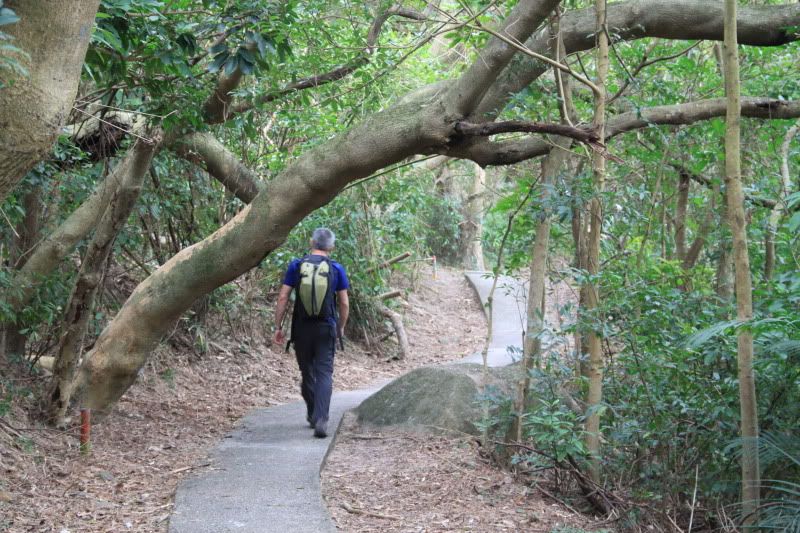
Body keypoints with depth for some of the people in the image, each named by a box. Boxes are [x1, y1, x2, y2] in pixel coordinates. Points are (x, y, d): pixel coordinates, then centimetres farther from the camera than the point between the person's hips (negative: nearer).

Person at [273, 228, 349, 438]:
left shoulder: (296, 266, 0)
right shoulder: (336, 269, 0)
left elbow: (283, 298, -3)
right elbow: (344, 304, 2)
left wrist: (278, 327, 3)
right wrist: (341, 328, 16)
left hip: (302, 328, 1)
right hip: (326, 329, -1)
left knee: (307, 372, 16)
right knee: (324, 374, -3)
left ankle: (313, 415, 30)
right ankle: (320, 420, -18)